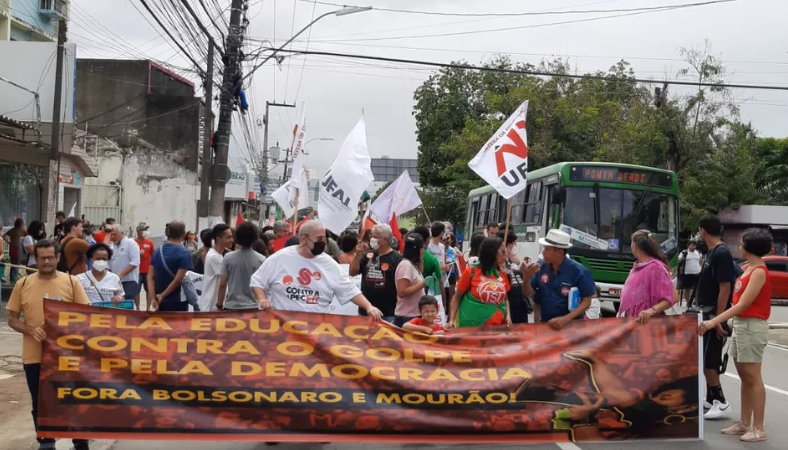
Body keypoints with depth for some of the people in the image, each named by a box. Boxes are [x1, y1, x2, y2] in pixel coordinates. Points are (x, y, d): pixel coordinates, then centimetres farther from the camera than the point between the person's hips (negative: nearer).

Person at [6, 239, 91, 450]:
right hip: (34, 356, 2)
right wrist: (30, 330, -14)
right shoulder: (23, 284, 1)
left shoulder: (72, 282, -3)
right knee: (40, 404, 12)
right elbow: (12, 319, 5)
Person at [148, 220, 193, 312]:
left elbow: (150, 277, 1)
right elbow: (178, 280, -19)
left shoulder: (157, 251, 7)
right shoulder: (184, 253, -13)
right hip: (177, 302, -6)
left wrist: (153, 298, -5)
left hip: (161, 302, 6)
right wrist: (162, 295, -9)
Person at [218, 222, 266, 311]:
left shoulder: (228, 258, -2)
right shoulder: (261, 260, -4)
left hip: (231, 306, 1)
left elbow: (222, 284, -1)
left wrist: (219, 304, 10)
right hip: (252, 307, -1)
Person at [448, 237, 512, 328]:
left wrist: (508, 316, 0)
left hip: (497, 327, 4)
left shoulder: (502, 275, 7)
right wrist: (451, 320, -10)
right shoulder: (471, 271, -5)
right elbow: (457, 297, 0)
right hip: (472, 327, -4)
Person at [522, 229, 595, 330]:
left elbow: (586, 301, -10)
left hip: (571, 325, -3)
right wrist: (526, 278, -16)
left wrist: (566, 319, -21)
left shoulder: (579, 271, -14)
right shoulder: (541, 266, -4)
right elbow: (529, 293, 4)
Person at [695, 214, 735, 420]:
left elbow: (725, 289, -22)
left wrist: (718, 319, -23)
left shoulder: (722, 253, -18)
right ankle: (711, 400, 23)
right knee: (708, 360, 14)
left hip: (715, 316, -9)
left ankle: (721, 402, 4)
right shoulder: (712, 252, 12)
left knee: (707, 361, -5)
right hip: (707, 314, 9)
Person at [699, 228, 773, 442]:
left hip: (753, 327, -9)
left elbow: (743, 305, -21)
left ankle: (759, 429, 1)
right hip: (740, 325, 9)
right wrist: (717, 321, 9)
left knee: (753, 378, -5)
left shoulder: (759, 272, -15)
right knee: (744, 377, 12)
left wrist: (714, 322, -24)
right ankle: (745, 424, 19)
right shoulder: (747, 268, 12)